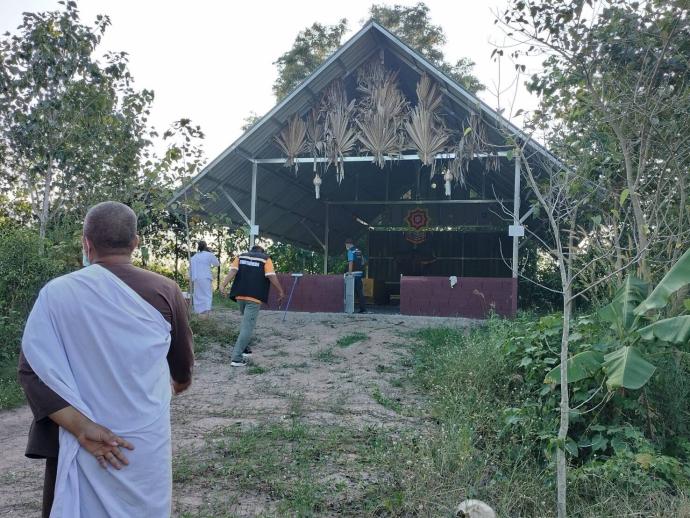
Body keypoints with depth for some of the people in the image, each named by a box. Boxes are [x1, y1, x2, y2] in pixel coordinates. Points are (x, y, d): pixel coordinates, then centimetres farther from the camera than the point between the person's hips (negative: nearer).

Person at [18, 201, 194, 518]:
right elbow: (182, 363, 6)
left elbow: (33, 369, -15)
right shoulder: (165, 293, -8)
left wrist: (81, 427, -15)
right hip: (145, 446, 0)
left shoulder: (56, 293, -9)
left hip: (80, 446, 0)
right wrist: (180, 382, 27)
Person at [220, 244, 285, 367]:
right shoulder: (265, 259, 6)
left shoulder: (240, 256, 14)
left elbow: (232, 271, -2)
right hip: (254, 297, -5)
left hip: (240, 295, 5)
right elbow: (271, 277, -6)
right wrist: (281, 292, 1)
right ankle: (236, 358, -13)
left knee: (245, 321, 26)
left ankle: (243, 348, 29)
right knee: (248, 327, -7)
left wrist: (223, 284, -13)